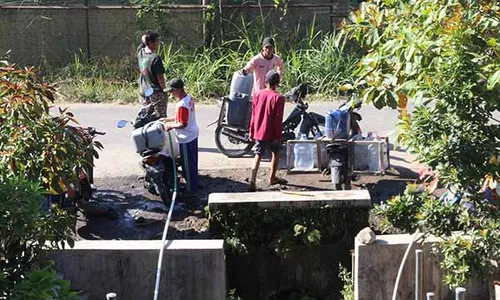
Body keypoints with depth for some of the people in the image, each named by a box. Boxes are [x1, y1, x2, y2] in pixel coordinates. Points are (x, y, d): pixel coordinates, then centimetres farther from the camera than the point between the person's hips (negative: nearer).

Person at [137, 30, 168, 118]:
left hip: (144, 91, 7)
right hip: (156, 92, -7)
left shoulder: (140, 53, -2)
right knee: (161, 117, 2)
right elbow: (160, 78, -18)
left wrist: (144, 39, -2)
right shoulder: (155, 58, -22)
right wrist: (164, 90, -4)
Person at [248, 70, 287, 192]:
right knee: (276, 152, 19)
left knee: (258, 155, 6)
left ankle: (252, 180, -10)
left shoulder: (258, 95, 1)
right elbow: (278, 119, -15)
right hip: (271, 133, -4)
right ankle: (272, 178, 29)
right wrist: (278, 136, -10)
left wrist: (251, 131, 14)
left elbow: (253, 115, 6)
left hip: (258, 132, 4)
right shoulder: (278, 98, -14)